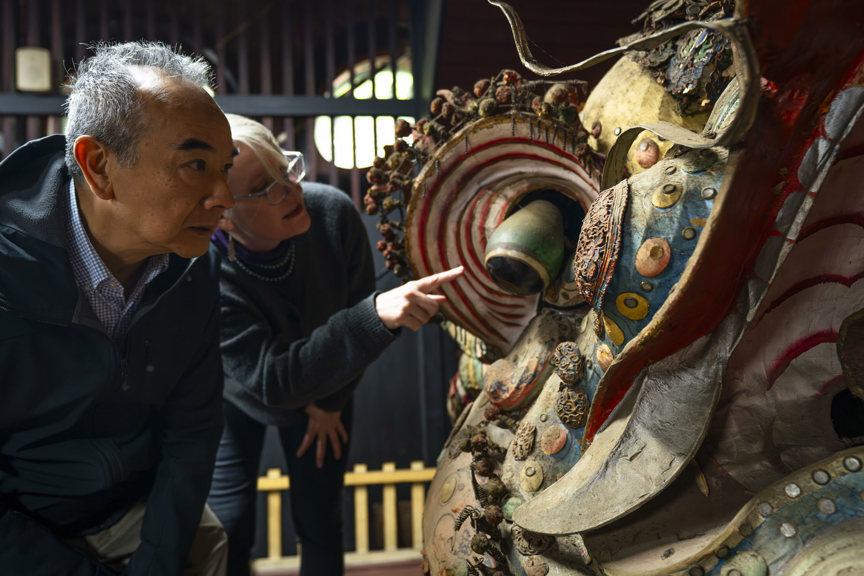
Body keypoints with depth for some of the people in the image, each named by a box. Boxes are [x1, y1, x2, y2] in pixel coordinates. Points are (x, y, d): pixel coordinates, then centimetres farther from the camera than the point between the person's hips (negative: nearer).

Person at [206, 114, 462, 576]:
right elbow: (272, 382, -41)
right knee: (228, 532, -1)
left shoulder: (332, 212, -29)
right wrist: (377, 316, -54)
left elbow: (358, 306, -12)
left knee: (321, 525, 6)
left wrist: (329, 403, -2)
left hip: (323, 390, 2)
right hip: (236, 399, -2)